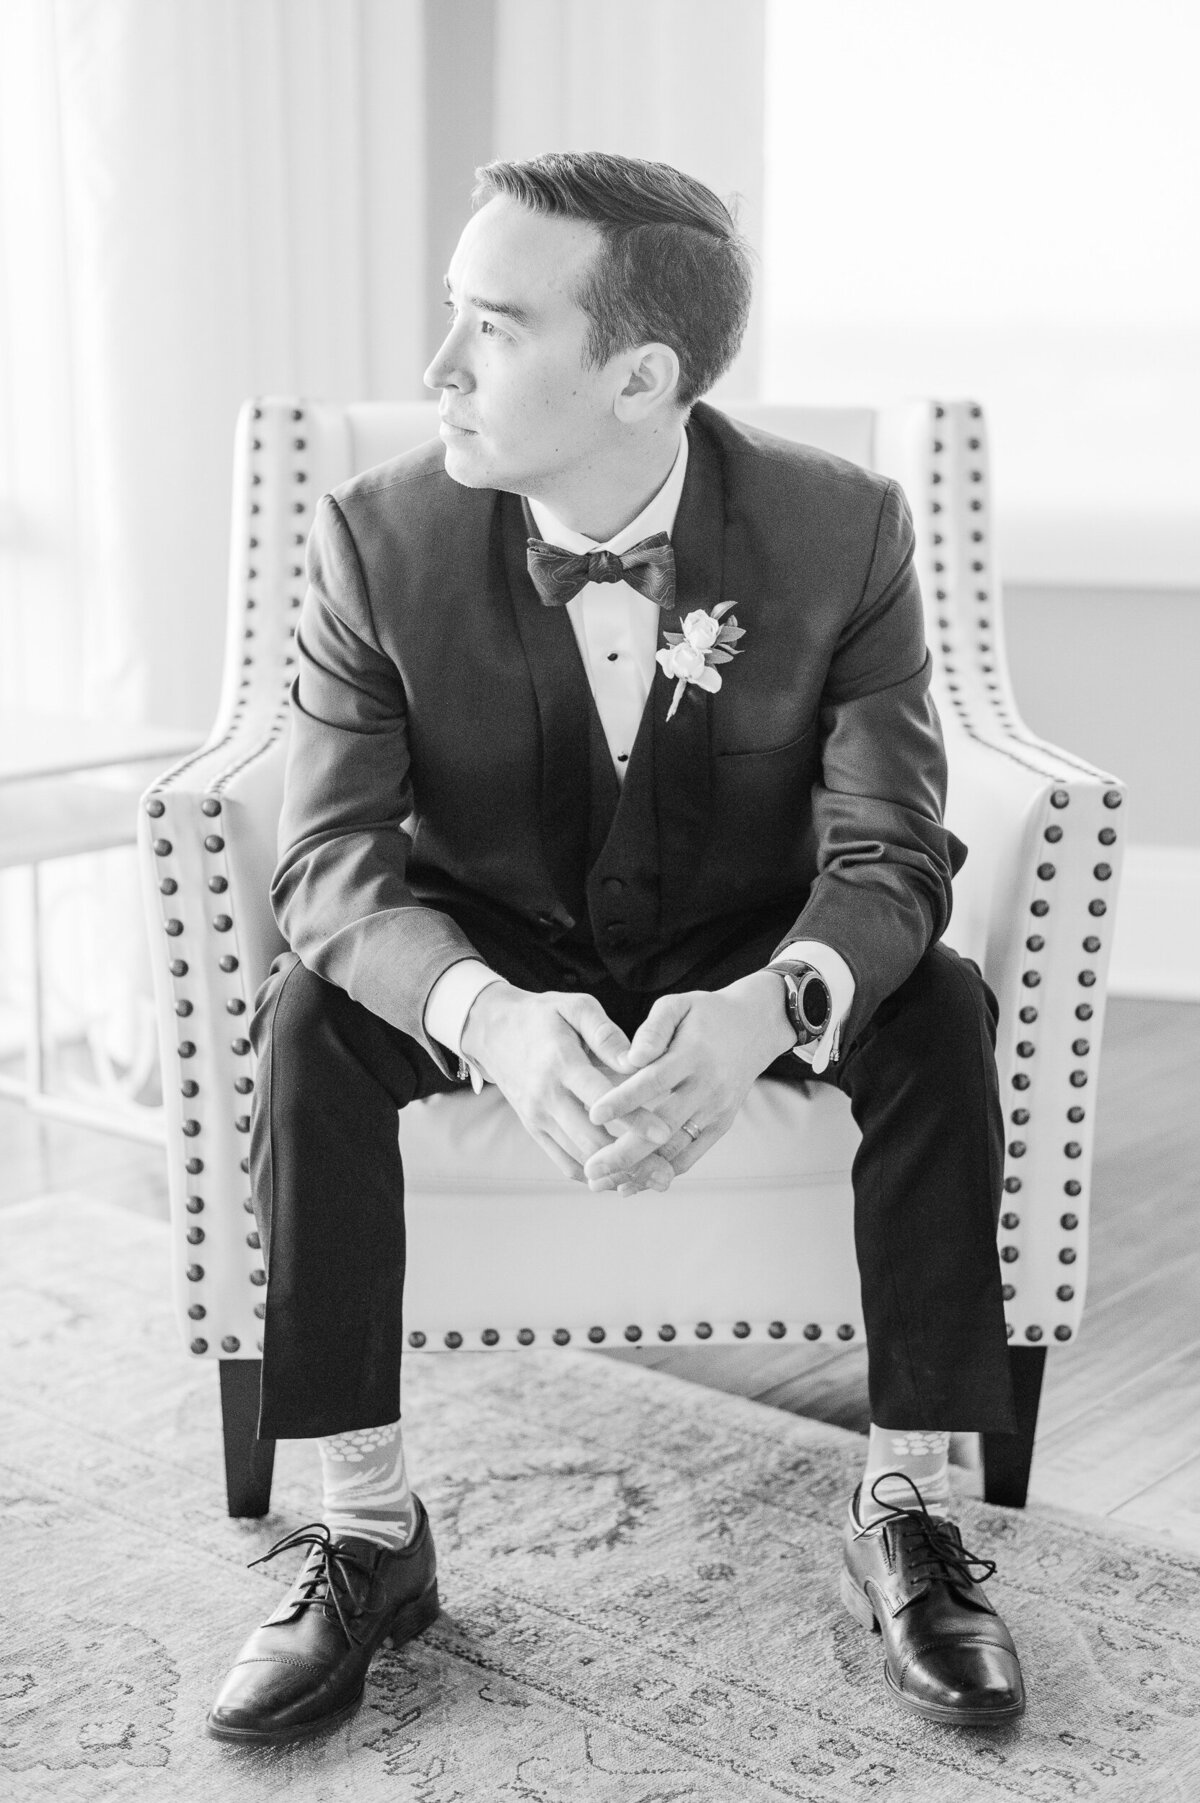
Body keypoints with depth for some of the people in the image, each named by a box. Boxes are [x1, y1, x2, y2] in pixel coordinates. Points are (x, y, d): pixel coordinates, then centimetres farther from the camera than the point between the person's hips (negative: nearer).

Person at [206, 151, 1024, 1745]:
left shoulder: (844, 531, -19)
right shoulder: (381, 538, -19)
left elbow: (890, 854, -20)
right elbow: (334, 856, -21)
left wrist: (767, 1008, -44)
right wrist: (488, 1015, -43)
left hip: (748, 956, 0)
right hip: (493, 954, 1)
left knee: (940, 1009, -28)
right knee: (309, 1017, -28)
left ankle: (907, 1512, -14)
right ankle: (368, 1533, -18)